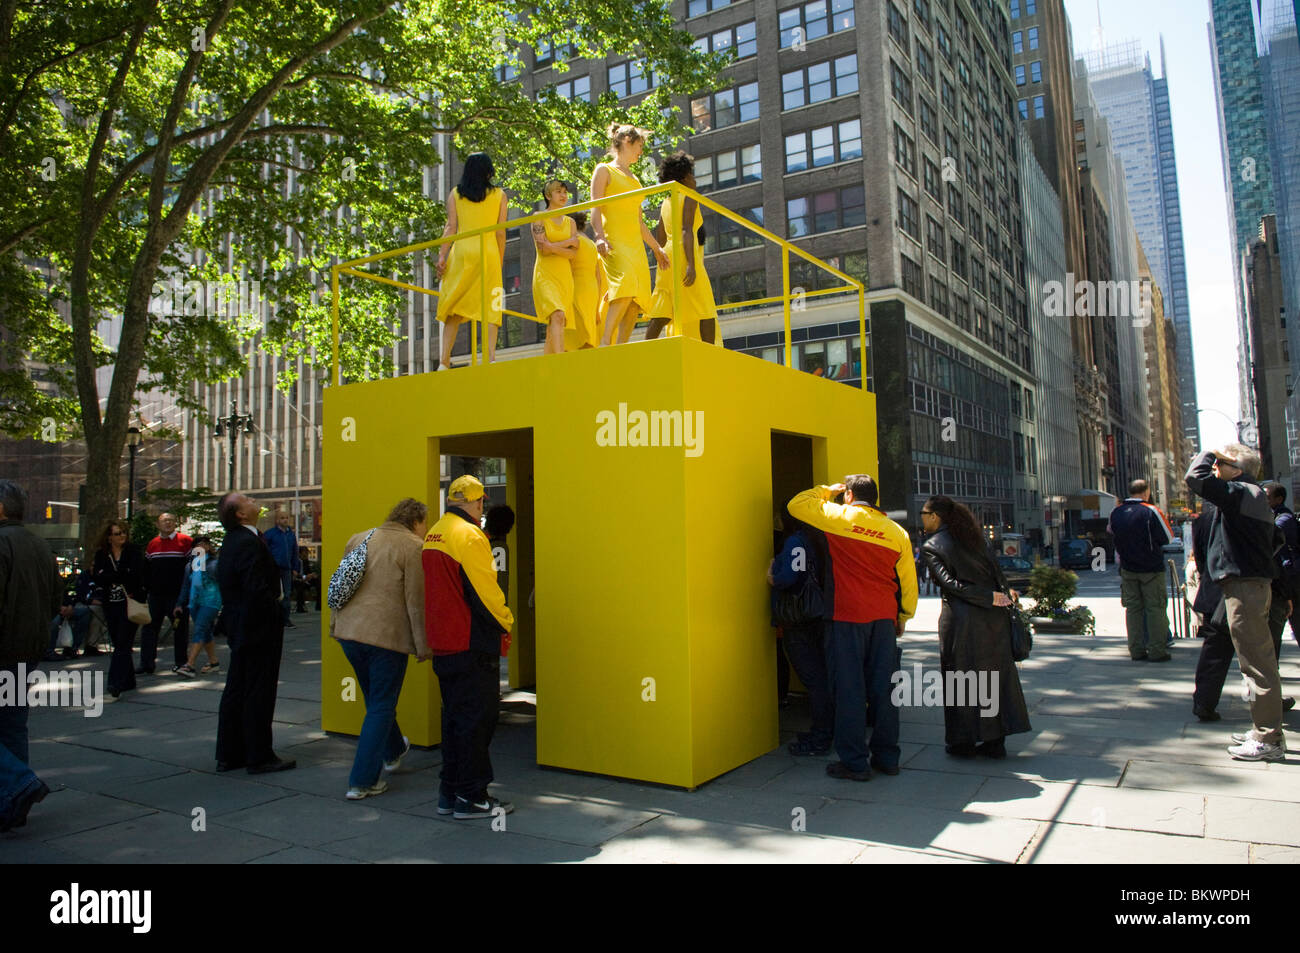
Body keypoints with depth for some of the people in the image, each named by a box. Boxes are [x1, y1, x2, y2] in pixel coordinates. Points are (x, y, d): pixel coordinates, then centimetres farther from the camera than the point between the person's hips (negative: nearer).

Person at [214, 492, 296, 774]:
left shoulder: (233, 541, 11)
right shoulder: (249, 543, -20)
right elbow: (258, 590, -26)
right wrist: (276, 613, -12)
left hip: (238, 628, 10)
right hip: (258, 627, -10)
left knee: (236, 690, 15)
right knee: (258, 694, -1)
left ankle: (229, 754, 24)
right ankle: (259, 757, 8)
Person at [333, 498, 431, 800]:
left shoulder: (358, 539, 13)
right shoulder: (414, 548, -10)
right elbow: (416, 602, -12)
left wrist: (337, 623, 28)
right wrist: (423, 646, -6)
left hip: (348, 631, 8)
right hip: (387, 636, -7)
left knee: (376, 700, 24)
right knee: (381, 708, 5)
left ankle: (393, 751, 45)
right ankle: (362, 782, 7)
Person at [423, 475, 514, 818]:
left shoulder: (433, 535, 13)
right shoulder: (469, 535, -16)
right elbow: (486, 591, -18)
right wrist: (506, 622, -2)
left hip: (442, 644, 9)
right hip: (472, 645, -9)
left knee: (454, 717, 17)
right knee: (476, 719, 0)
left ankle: (449, 793, 24)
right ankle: (471, 797, 6)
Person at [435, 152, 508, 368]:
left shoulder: (455, 193, 11)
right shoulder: (499, 195, 9)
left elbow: (451, 227, 1)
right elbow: (501, 232, 5)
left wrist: (442, 255, -1)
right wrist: (500, 262, 10)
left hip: (461, 251, 1)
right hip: (489, 253, -1)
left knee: (454, 309, 3)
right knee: (489, 307, -1)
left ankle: (444, 361, -4)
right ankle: (491, 358, -14)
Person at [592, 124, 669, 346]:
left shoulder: (634, 179, 27)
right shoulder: (604, 170, 7)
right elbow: (595, 209, -6)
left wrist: (657, 248, 30)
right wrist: (600, 236, -23)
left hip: (636, 244, 7)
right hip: (614, 242, -7)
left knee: (636, 302, -7)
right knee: (626, 285, -30)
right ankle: (605, 342, -30)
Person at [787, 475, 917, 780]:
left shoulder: (839, 516, -3)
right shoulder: (897, 532, 10)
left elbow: (796, 505, 6)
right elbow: (909, 580, 14)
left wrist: (826, 491, 19)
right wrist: (904, 616, 25)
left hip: (847, 617, -4)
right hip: (884, 617, 5)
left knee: (849, 689, 0)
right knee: (883, 688, 11)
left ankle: (854, 763, 4)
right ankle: (887, 757, 19)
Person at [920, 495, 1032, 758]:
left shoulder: (931, 547, -4)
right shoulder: (971, 535, 11)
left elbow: (950, 583, -14)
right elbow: (994, 566, 4)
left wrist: (990, 597, -12)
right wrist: (1004, 591, 1)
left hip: (960, 617, -5)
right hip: (993, 616, 5)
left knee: (960, 677, 5)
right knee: (994, 673, 11)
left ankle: (964, 742, 12)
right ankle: (995, 741, 17)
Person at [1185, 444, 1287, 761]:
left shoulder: (1240, 493, -15)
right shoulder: (1255, 495, 18)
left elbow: (1195, 477, -26)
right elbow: (1276, 538, 28)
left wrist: (1208, 454, -8)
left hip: (1244, 586, -11)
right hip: (1256, 581, 11)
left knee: (1256, 662, -7)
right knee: (1259, 660, 16)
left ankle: (1268, 740, -2)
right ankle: (1265, 729, 26)